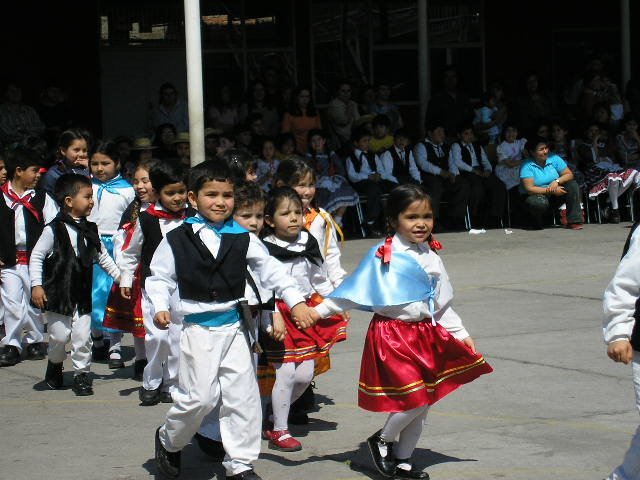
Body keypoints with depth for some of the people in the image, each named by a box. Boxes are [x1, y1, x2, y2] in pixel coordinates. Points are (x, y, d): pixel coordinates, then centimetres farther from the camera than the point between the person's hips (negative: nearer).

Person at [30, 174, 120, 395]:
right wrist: (36, 285, -13)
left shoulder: (90, 230, 6)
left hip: (83, 295, 4)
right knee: (60, 335, 2)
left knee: (82, 336, 1)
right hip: (58, 294, -4)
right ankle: (55, 364, 30)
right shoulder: (54, 230, -11)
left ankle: (81, 374, 15)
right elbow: (36, 256, -9)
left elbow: (102, 256, 18)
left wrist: (119, 275, 15)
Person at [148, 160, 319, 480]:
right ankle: (168, 440, 21)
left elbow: (270, 270, 5)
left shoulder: (243, 239, 3)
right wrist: (160, 307, -15)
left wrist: (296, 301, -2)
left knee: (243, 396, 5)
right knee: (199, 396, -8)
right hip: (198, 329, -3)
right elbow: (159, 278, 1)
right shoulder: (177, 240, -3)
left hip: (234, 328, 4)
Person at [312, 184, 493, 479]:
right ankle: (382, 440, 11)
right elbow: (353, 291, -7)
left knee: (424, 403, 10)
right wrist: (319, 312, -12)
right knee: (415, 398, -15)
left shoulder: (431, 259, 8)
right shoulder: (383, 256, -10)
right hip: (392, 335, -7)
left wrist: (462, 336, 18)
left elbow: (442, 307, 17)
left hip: (425, 334, 7)